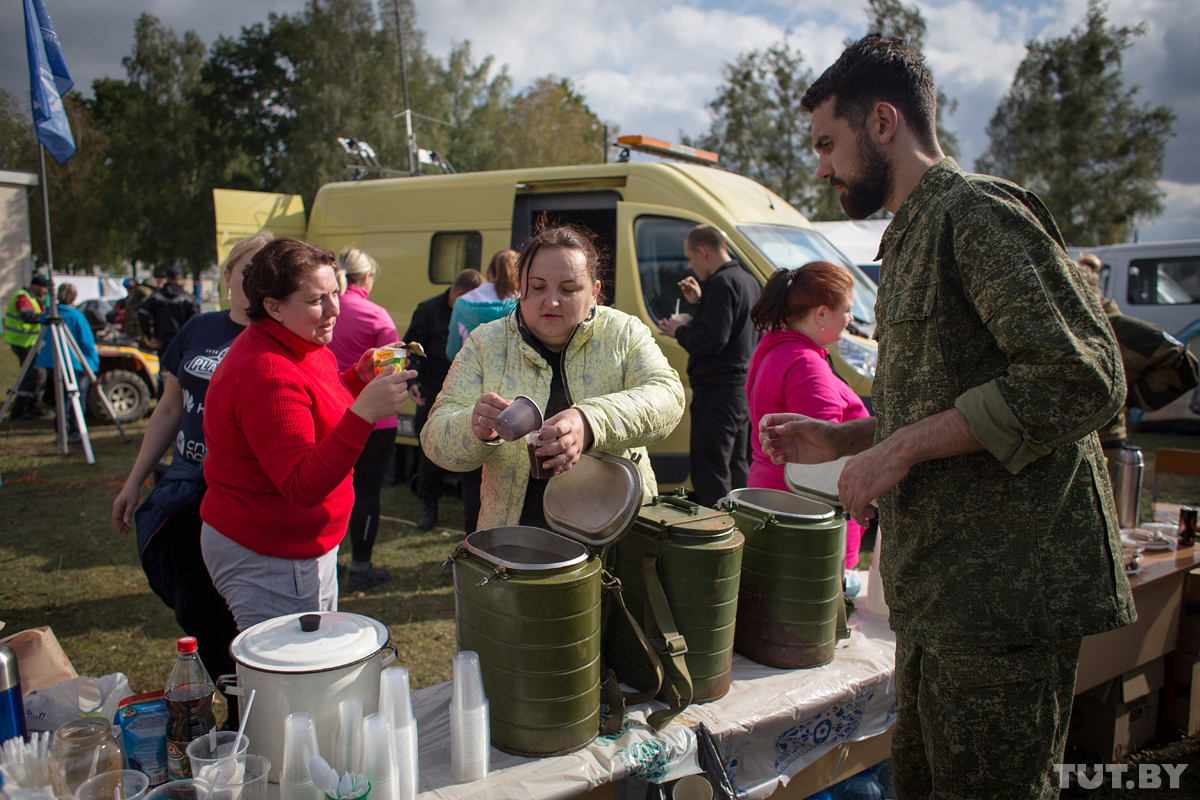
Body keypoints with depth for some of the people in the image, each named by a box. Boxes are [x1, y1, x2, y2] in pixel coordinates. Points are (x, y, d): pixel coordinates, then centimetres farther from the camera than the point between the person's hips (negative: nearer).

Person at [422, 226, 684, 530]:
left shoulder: (623, 333, 3)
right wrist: (475, 428, -26)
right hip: (515, 536, 2)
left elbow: (667, 395, -13)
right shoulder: (486, 343, 3)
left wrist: (591, 422, -31)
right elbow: (436, 440, -1)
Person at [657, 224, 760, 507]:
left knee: (710, 473, -6)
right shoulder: (748, 280, 15)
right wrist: (700, 301, 17)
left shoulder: (720, 283, -17)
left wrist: (680, 330, -7)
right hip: (744, 386, 11)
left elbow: (712, 341, -24)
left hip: (717, 390, -10)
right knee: (737, 468, 18)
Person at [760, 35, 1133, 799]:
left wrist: (903, 447, -19)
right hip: (942, 589, 10)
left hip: (1005, 586, -9)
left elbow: (1081, 378, -21)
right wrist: (841, 438, 14)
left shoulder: (977, 211, -11)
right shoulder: (915, 234, 19)